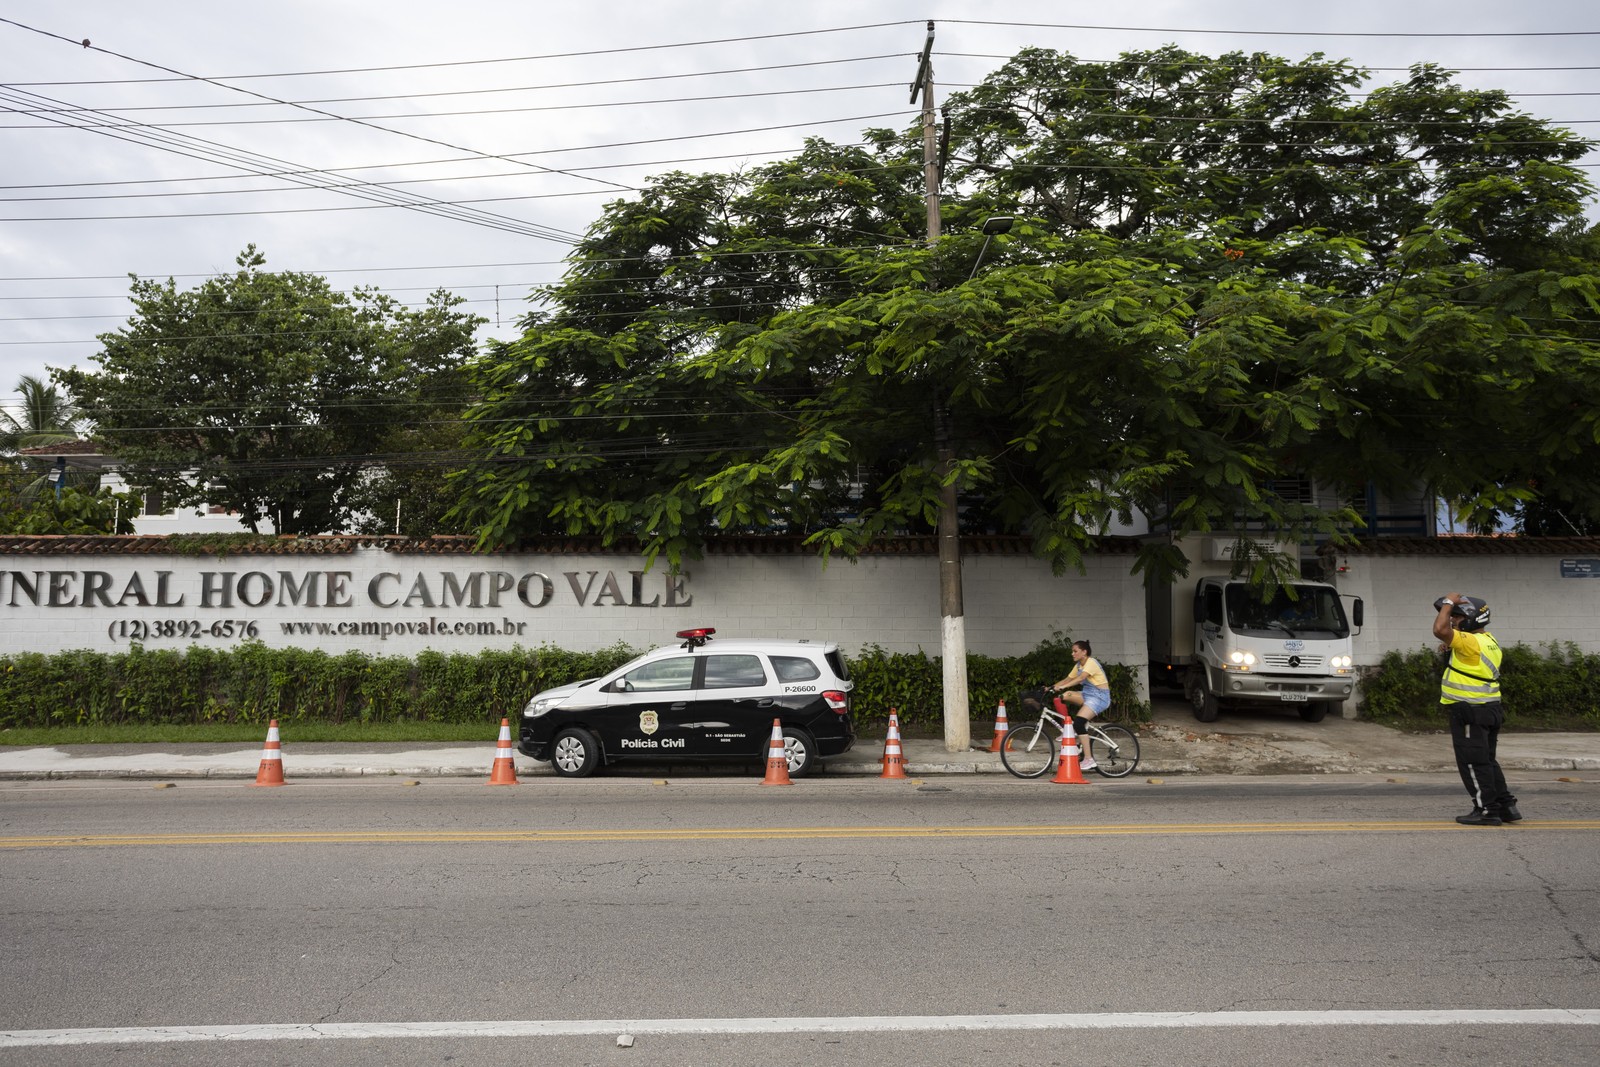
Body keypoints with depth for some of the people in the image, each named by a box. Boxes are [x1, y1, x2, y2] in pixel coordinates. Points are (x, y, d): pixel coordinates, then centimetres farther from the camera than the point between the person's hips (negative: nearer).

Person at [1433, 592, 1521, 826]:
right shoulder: (1488, 641, 13)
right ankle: (1506, 806, 20)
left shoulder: (1471, 642, -19)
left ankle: (1487, 810, 3)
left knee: (1474, 763, -1)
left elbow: (1440, 630, -32)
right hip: (1488, 710, 10)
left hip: (1470, 713, -10)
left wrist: (1448, 603, -19)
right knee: (1486, 761, 18)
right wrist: (1451, 646, 9)